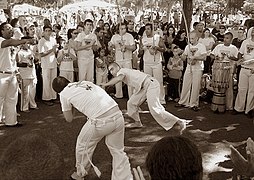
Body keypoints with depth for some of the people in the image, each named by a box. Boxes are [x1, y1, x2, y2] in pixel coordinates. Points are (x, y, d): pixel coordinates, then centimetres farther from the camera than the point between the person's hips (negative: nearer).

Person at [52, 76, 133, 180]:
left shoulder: (64, 94, 11)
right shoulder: (86, 82, 26)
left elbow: (69, 119, 17)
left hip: (100, 121, -4)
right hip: (117, 114, 5)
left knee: (82, 146, 24)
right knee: (118, 151, 20)